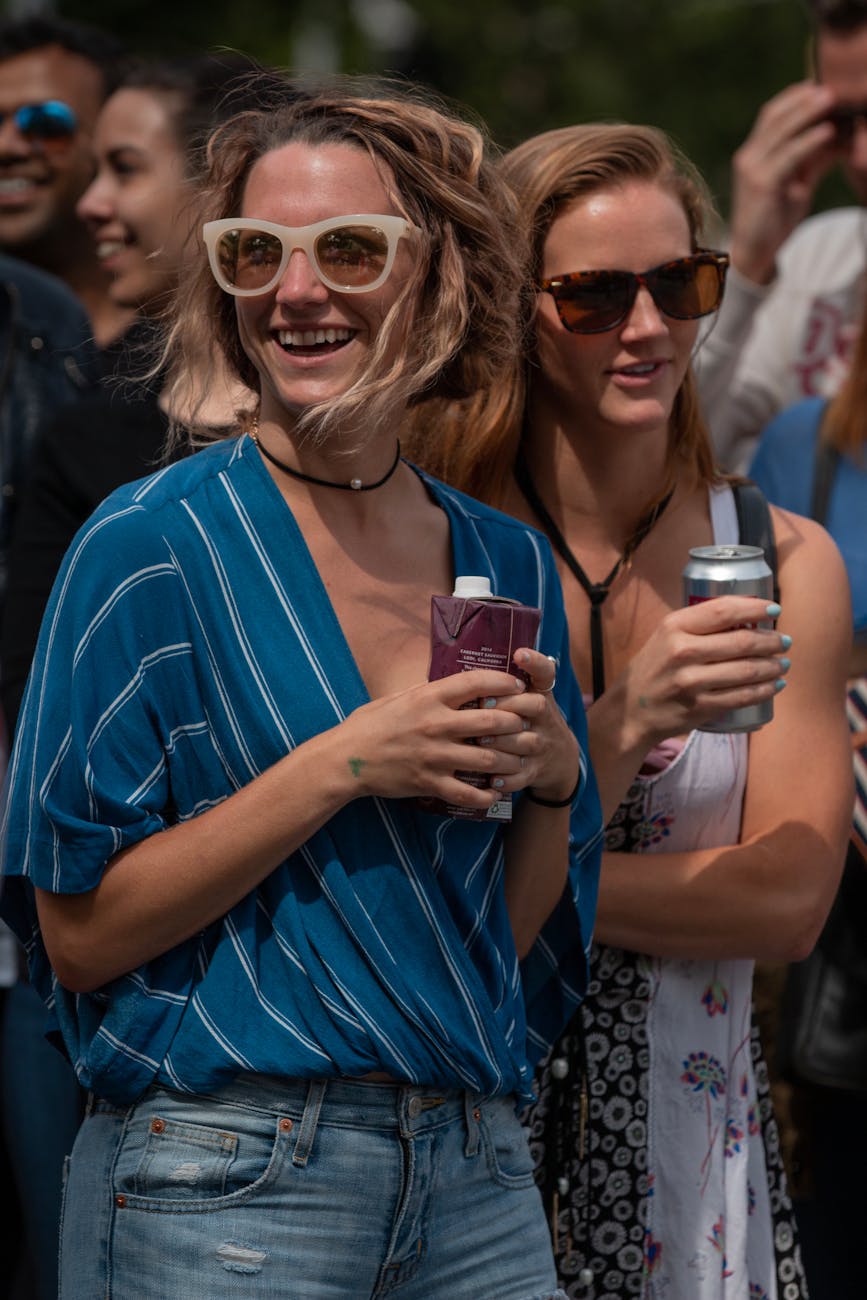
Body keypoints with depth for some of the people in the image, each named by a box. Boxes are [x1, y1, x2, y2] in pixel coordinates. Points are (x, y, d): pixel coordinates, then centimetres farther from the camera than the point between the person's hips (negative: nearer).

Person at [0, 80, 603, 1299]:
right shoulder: (150, 547, -7)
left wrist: (551, 783, -6)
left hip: (477, 1180, 5)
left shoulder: (511, 565, 8)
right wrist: (343, 766, -17)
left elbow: (516, 945, 13)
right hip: (226, 1191, -4)